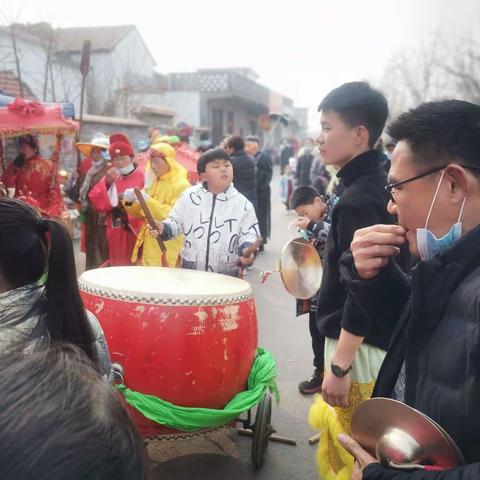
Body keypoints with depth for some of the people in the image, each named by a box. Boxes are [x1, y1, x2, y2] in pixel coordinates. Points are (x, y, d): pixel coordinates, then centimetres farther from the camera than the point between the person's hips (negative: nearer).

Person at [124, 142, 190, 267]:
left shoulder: (181, 185, -10)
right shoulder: (152, 182, 13)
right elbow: (139, 213, 16)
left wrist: (148, 201, -24)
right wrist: (130, 202, -6)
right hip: (149, 244, 7)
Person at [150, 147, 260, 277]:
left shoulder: (242, 204, -6)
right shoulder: (189, 197, -3)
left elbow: (250, 234, -3)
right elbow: (176, 222, 5)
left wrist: (247, 250, -23)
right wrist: (164, 228, -15)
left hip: (227, 274, -1)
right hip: (190, 270, 1)